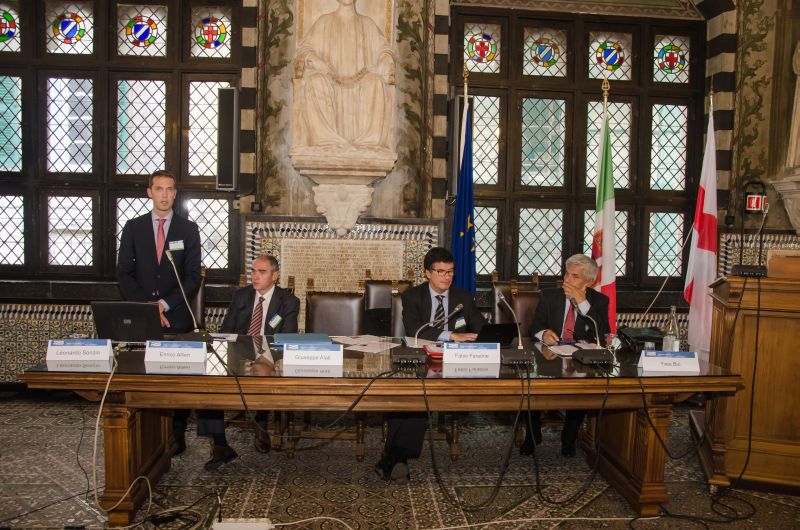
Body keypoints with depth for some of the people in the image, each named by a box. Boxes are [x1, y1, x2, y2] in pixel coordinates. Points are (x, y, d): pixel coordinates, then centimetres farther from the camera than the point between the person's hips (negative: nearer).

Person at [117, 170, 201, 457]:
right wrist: (147, 305, -8)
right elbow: (124, 273, 5)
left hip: (178, 317, -1)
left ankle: (177, 434, 12)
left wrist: (165, 304, -10)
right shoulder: (133, 227, 9)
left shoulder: (188, 229, 5)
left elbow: (193, 277, 0)